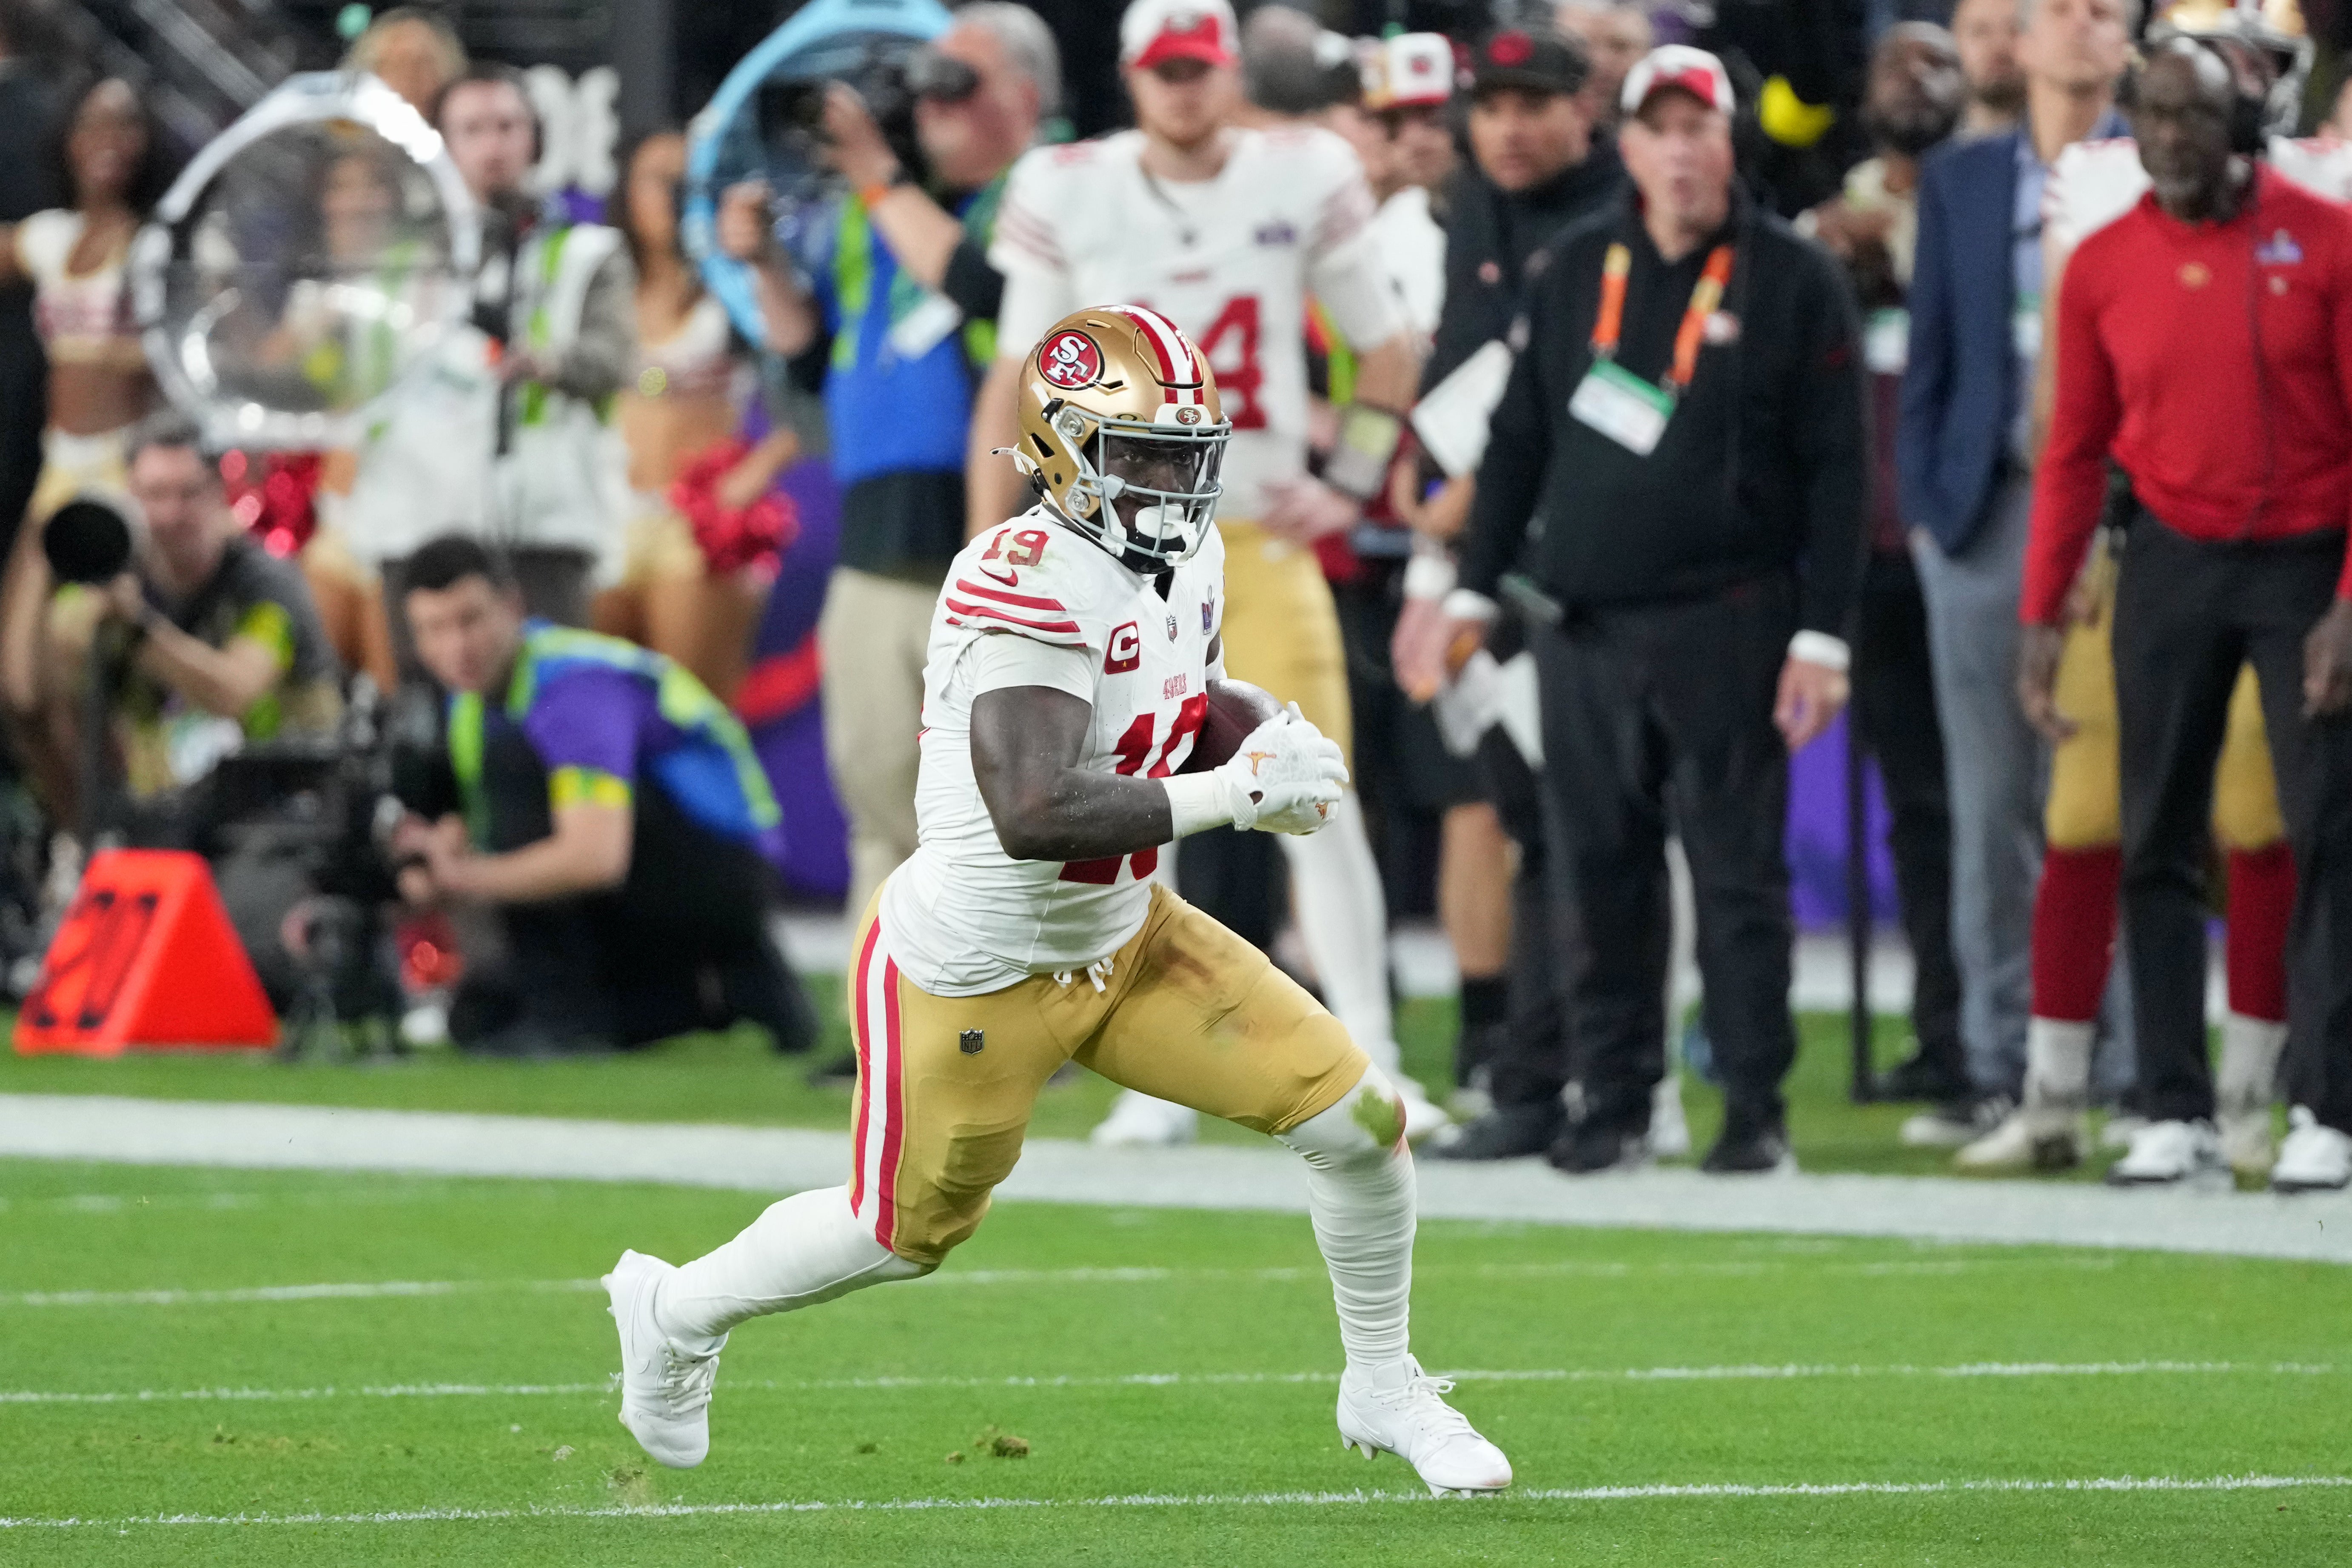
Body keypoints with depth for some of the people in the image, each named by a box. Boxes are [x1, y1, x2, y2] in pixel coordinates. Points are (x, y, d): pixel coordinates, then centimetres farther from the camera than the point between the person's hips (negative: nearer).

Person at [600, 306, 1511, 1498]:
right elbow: (1034, 816, -41)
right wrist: (1236, 793, -36)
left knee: (1359, 1119, -2)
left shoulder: (1183, 560, -3)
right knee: (906, 1234, 14)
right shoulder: (1033, 584, -31)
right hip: (974, 980, -7)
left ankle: (1382, 1390, 21)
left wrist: (1271, 737, -3)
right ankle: (677, 1311, 43)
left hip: (1122, 941, 7)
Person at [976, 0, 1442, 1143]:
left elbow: (1386, 350, 11)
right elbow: (1016, 380, 4)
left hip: (1262, 536, 0)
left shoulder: (1302, 181, 0)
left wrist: (1352, 485, -1)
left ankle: (1373, 1067, -1)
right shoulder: (1070, 195, -1)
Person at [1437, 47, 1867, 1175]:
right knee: (1601, 871, 3)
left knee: (1738, 872, -4)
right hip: (1585, 621, 4)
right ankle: (1614, 1102, 10)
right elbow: (1519, 438, 17)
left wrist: (1821, 636, -8)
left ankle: (1756, 1111, 1)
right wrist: (1476, 587, 11)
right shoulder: (1577, 270, 12)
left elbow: (1836, 468, -3)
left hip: (1726, 627, -4)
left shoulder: (1792, 280, 0)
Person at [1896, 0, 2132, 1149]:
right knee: (1991, 804, 3)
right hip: (1987, 517, 3)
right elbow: (1932, 353, 13)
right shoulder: (1960, 182, 13)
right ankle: (1998, 1069, 7)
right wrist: (1925, 503, 4)